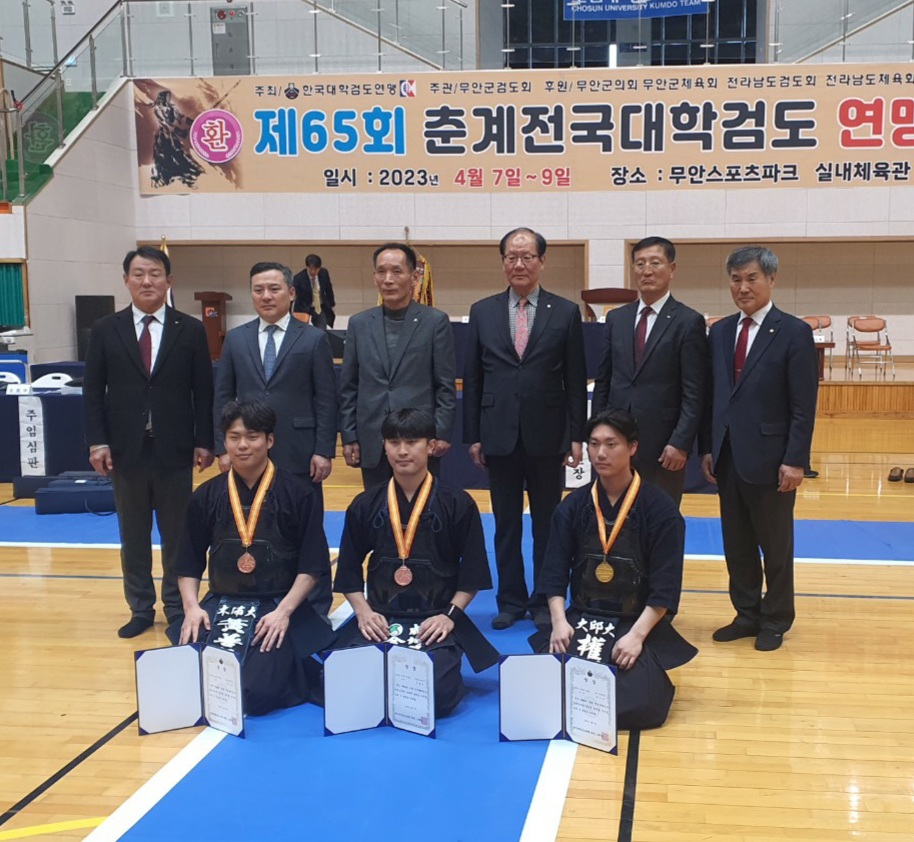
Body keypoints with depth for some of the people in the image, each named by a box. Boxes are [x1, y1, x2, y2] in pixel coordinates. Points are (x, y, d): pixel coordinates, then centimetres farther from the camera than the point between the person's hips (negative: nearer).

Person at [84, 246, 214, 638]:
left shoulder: (190, 330, 1)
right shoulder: (105, 330, 4)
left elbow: (203, 391, 2)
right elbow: (93, 392, 3)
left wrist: (204, 441, -3)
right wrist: (97, 441, -5)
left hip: (174, 450, -1)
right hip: (126, 450, 1)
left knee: (176, 534, 8)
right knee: (133, 536, 10)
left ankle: (177, 607, 20)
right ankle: (140, 609, 23)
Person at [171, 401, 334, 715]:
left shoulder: (298, 494, -3)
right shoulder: (206, 496, 5)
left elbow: (312, 566, -4)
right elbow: (189, 565, 9)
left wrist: (284, 611, -16)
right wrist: (191, 607, -8)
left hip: (278, 608, -3)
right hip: (220, 606, 4)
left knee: (258, 692, -22)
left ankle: (303, 674, 11)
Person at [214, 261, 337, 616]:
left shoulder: (313, 339, 0)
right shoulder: (235, 339, 9)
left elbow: (326, 399, -3)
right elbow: (223, 397, 9)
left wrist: (324, 450, -9)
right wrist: (223, 447, 1)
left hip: (299, 455, -3)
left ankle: (316, 607, 16)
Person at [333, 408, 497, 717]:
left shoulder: (458, 505, 0)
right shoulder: (364, 506, 6)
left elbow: (472, 573, 3)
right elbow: (349, 570, 11)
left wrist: (450, 615, -9)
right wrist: (363, 612, -4)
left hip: (435, 622, -2)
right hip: (379, 620, 2)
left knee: (436, 694, -24)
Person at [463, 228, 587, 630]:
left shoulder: (565, 312, 1)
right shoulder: (482, 312, 5)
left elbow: (576, 380, 1)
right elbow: (472, 379, 6)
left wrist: (577, 435, -2)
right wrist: (473, 436, 2)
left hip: (547, 435, -1)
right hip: (499, 436, 1)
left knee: (547, 524, 9)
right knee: (506, 525, 10)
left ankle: (545, 601, 21)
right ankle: (511, 601, 21)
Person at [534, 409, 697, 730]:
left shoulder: (661, 510, -6)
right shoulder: (572, 507, 4)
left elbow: (665, 588, -10)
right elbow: (554, 573, 1)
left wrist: (637, 635, -21)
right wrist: (559, 621, -15)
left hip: (638, 623, -2)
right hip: (580, 619, 3)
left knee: (636, 704, -24)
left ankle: (652, 676, 11)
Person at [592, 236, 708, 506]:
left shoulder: (689, 322, -4)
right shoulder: (616, 319, 10)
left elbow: (694, 393, -8)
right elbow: (602, 380, 13)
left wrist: (681, 443, -14)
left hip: (662, 446, -4)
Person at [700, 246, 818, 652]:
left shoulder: (794, 332, -7)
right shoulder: (720, 332, 8)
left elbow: (804, 405, -10)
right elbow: (711, 397, 11)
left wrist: (795, 461, -15)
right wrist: (707, 448, 5)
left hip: (769, 460, -5)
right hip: (727, 458, 5)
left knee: (776, 546, 9)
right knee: (737, 544, 13)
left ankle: (776, 620, 23)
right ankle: (747, 614, 27)